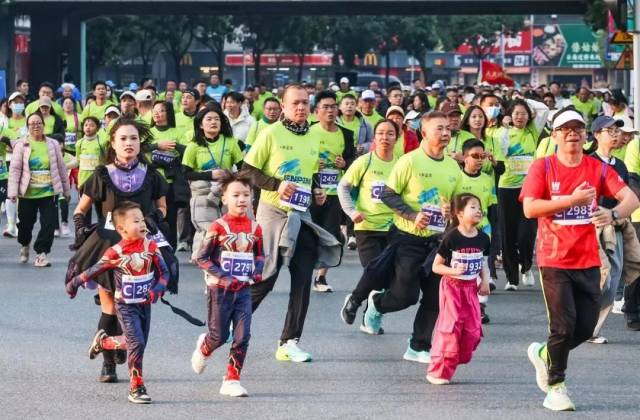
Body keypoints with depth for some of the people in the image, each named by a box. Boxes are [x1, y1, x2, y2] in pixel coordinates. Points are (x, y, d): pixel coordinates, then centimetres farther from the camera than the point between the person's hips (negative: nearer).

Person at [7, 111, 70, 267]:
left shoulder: (53, 144, 4)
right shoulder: (22, 145, -2)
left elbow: (61, 168, 10)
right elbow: (15, 169, -5)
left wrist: (66, 190, 13)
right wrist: (13, 192, -13)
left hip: (48, 192, 1)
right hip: (27, 193, -1)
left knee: (49, 224, -8)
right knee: (25, 223, 9)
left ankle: (41, 254, 0)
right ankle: (24, 245, 40)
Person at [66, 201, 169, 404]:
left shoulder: (151, 246, -6)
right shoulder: (115, 253, -16)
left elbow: (164, 273, -3)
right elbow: (94, 270, -5)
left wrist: (157, 290, -18)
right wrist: (75, 283, -1)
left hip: (144, 304, 5)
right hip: (125, 305, -5)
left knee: (138, 344, 14)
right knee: (136, 343, -14)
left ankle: (103, 341, 40)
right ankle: (136, 389, -6)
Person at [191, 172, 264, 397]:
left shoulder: (254, 228, 2)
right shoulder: (218, 227, -13)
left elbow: (260, 254, 18)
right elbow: (201, 257, -10)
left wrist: (257, 271, -1)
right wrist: (222, 277, -17)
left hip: (243, 289, 4)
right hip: (220, 289, -4)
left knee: (242, 336, -5)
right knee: (219, 336, 4)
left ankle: (232, 380, 5)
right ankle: (203, 349, 40)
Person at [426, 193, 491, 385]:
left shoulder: (482, 239, 2)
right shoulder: (452, 238, -14)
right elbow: (436, 266, -9)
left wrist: (485, 281, 1)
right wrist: (454, 271, -25)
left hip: (471, 288, 6)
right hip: (452, 287, -6)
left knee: (473, 330, 1)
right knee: (450, 328, -9)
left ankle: (453, 362, 16)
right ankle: (438, 372, -2)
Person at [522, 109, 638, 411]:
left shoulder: (597, 168, 3)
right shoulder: (542, 167, -3)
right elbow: (529, 208, -14)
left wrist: (613, 214, -28)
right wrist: (573, 200, -21)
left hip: (588, 261, 4)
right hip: (554, 259, -3)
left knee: (586, 327, 5)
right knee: (564, 324, -9)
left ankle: (544, 354, 33)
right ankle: (555, 387, 8)